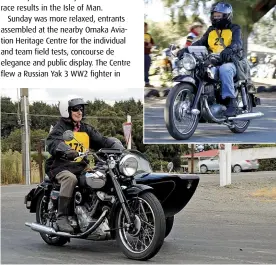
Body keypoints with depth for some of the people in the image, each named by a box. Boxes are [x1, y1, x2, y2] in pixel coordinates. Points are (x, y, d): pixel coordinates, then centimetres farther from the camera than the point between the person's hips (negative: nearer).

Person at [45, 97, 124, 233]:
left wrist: (118, 147, -10)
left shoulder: (86, 129, 19)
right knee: (70, 178, -38)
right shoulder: (60, 128, 0)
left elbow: (102, 140, 9)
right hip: (62, 167, -5)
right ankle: (62, 217, -33)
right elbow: (53, 143, -21)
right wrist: (69, 152, -42)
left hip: (81, 167, 5)